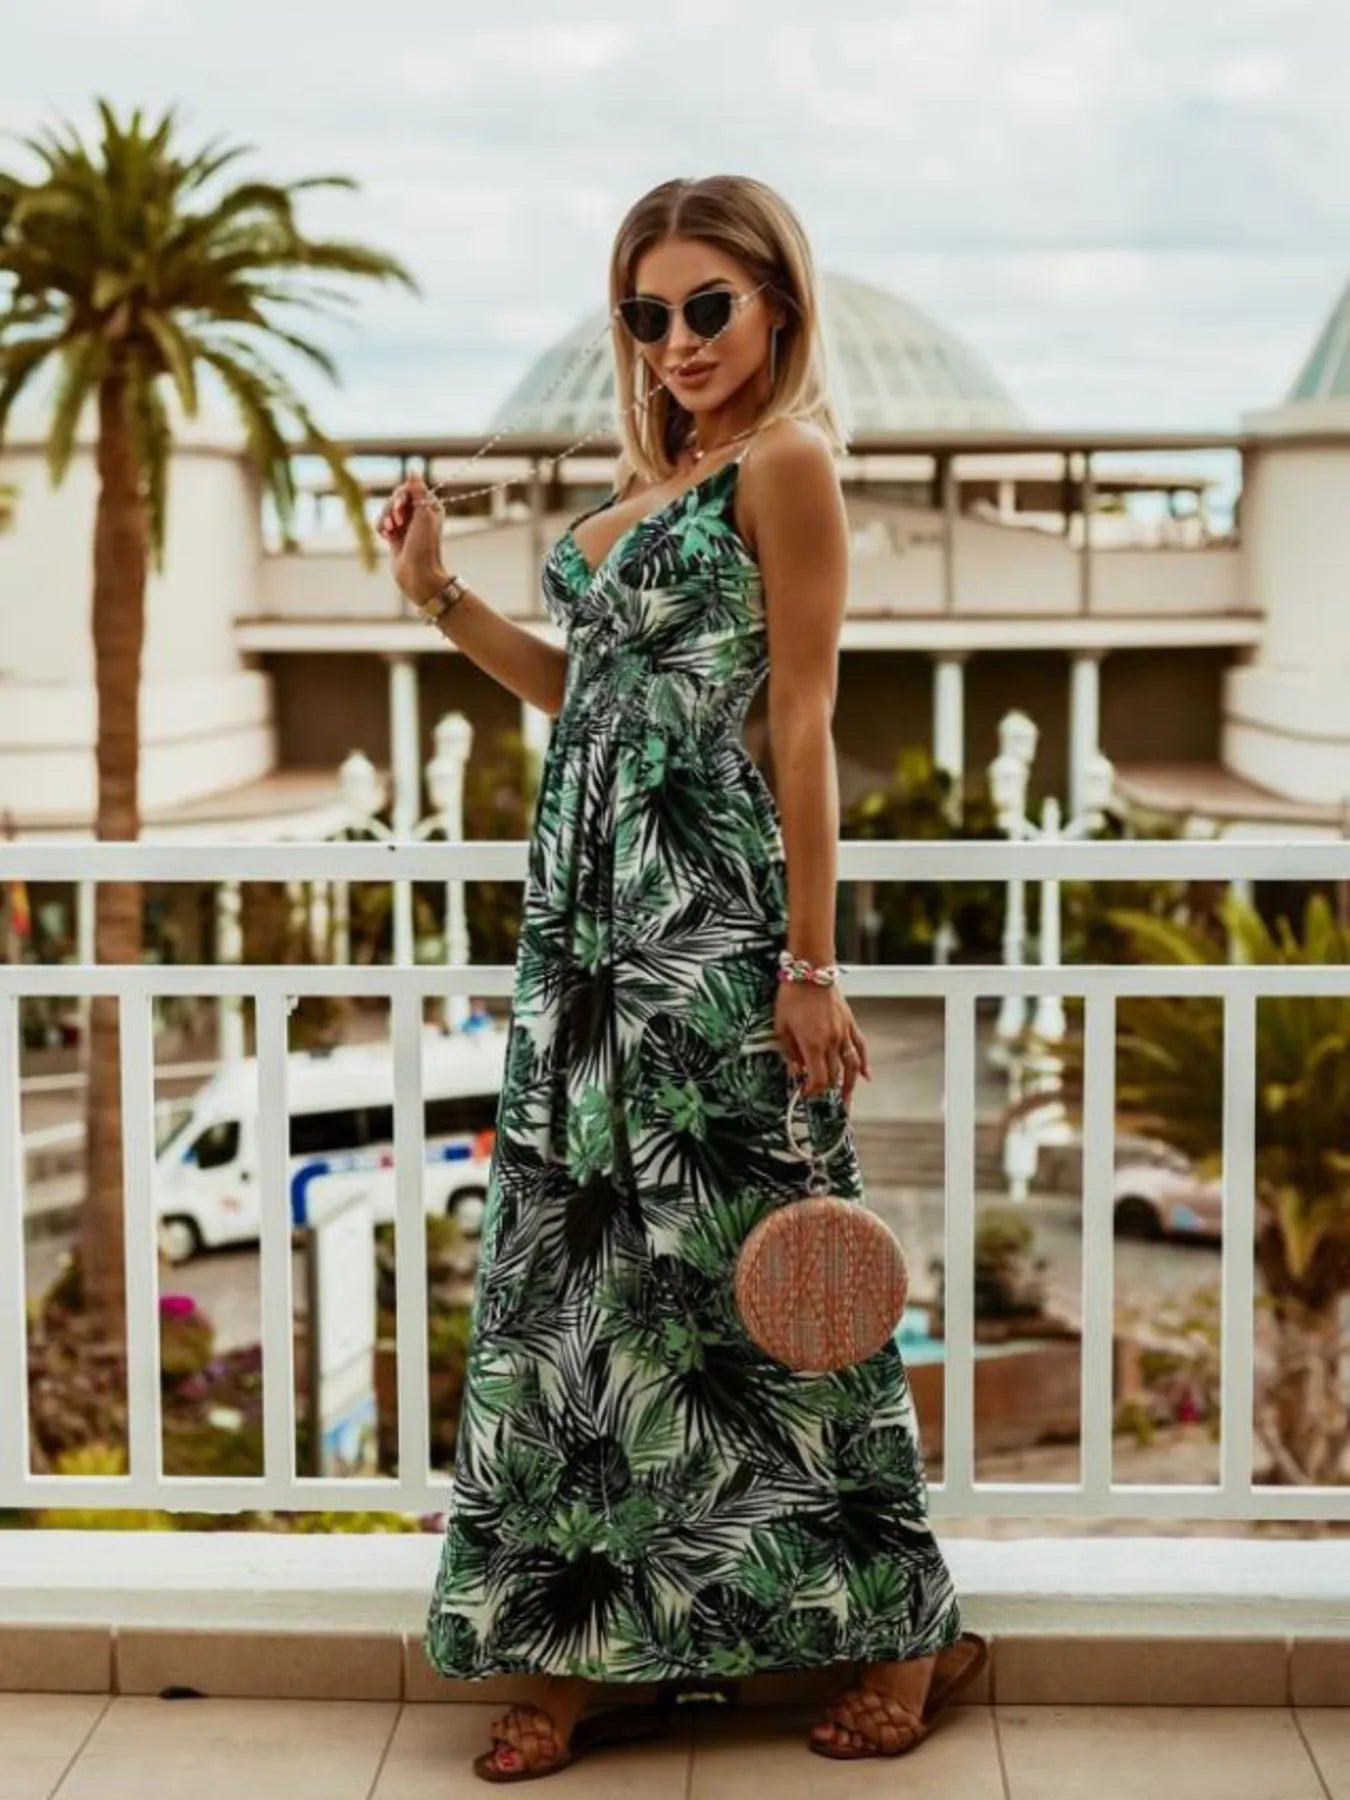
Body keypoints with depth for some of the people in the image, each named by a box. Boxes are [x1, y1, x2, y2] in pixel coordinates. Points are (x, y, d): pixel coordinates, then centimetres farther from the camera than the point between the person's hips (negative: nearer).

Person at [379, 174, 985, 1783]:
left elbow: (802, 723, -12)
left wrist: (811, 966, -14)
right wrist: (441, 597, 11)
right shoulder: (653, 477, 17)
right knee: (573, 1257, 8)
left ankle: (905, 1628, 16)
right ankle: (585, 1644, 19)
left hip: (705, 913, -8)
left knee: (744, 1262, -1)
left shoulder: (785, 461, -7)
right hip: (587, 905, 8)